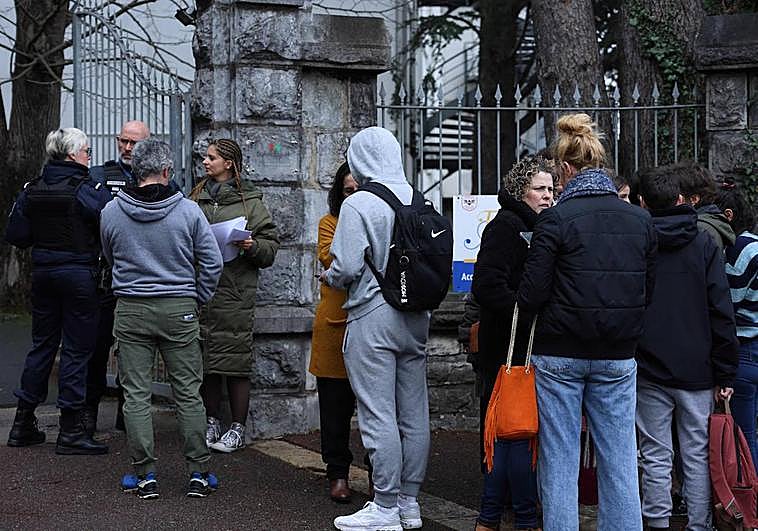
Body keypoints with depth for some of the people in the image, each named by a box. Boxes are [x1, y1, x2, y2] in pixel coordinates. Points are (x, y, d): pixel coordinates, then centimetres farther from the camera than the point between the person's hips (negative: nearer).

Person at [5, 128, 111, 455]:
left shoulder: (31, 191, 4)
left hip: (42, 272, 6)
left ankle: (23, 423, 20)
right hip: (79, 273, -6)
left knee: (42, 344, 15)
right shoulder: (88, 191, -13)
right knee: (76, 348, 0)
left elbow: (15, 237, 4)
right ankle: (70, 430, 2)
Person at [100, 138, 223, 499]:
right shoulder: (188, 211, -7)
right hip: (179, 310, 0)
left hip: (130, 310, 1)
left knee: (136, 394, 6)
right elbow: (212, 262, -3)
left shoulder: (111, 212, -2)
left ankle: (145, 475, 8)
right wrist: (197, 300, 11)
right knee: (188, 393, 7)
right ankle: (198, 473, 11)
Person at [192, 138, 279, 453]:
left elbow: (271, 246, 2)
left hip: (235, 291, -4)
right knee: (205, 359, 8)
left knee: (235, 359, -2)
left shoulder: (249, 201, 2)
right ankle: (212, 423, 19)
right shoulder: (196, 198, 14)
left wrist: (252, 246, -16)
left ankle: (238, 429, 6)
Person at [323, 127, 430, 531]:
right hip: (415, 319, 7)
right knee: (414, 414, 10)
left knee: (379, 416, -2)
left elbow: (347, 266, -16)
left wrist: (329, 279, 5)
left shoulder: (359, 204, -11)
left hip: (373, 319, -6)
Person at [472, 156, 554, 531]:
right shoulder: (505, 226, -11)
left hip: (528, 344, 9)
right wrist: (530, 320, -21)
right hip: (510, 346, -9)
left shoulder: (536, 228, 19)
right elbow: (487, 285, -22)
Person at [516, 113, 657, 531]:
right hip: (618, 355, 4)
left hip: (560, 354, -3)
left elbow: (530, 296, -12)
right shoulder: (640, 220, 2)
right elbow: (649, 292, 6)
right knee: (618, 457, 8)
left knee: (559, 458, 5)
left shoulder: (556, 219, -11)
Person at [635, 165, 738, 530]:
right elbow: (722, 313, -3)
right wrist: (725, 374, 1)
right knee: (698, 455, 7)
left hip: (649, 372, 0)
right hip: (697, 370, 0)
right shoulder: (704, 245, 0)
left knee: (656, 456, 6)